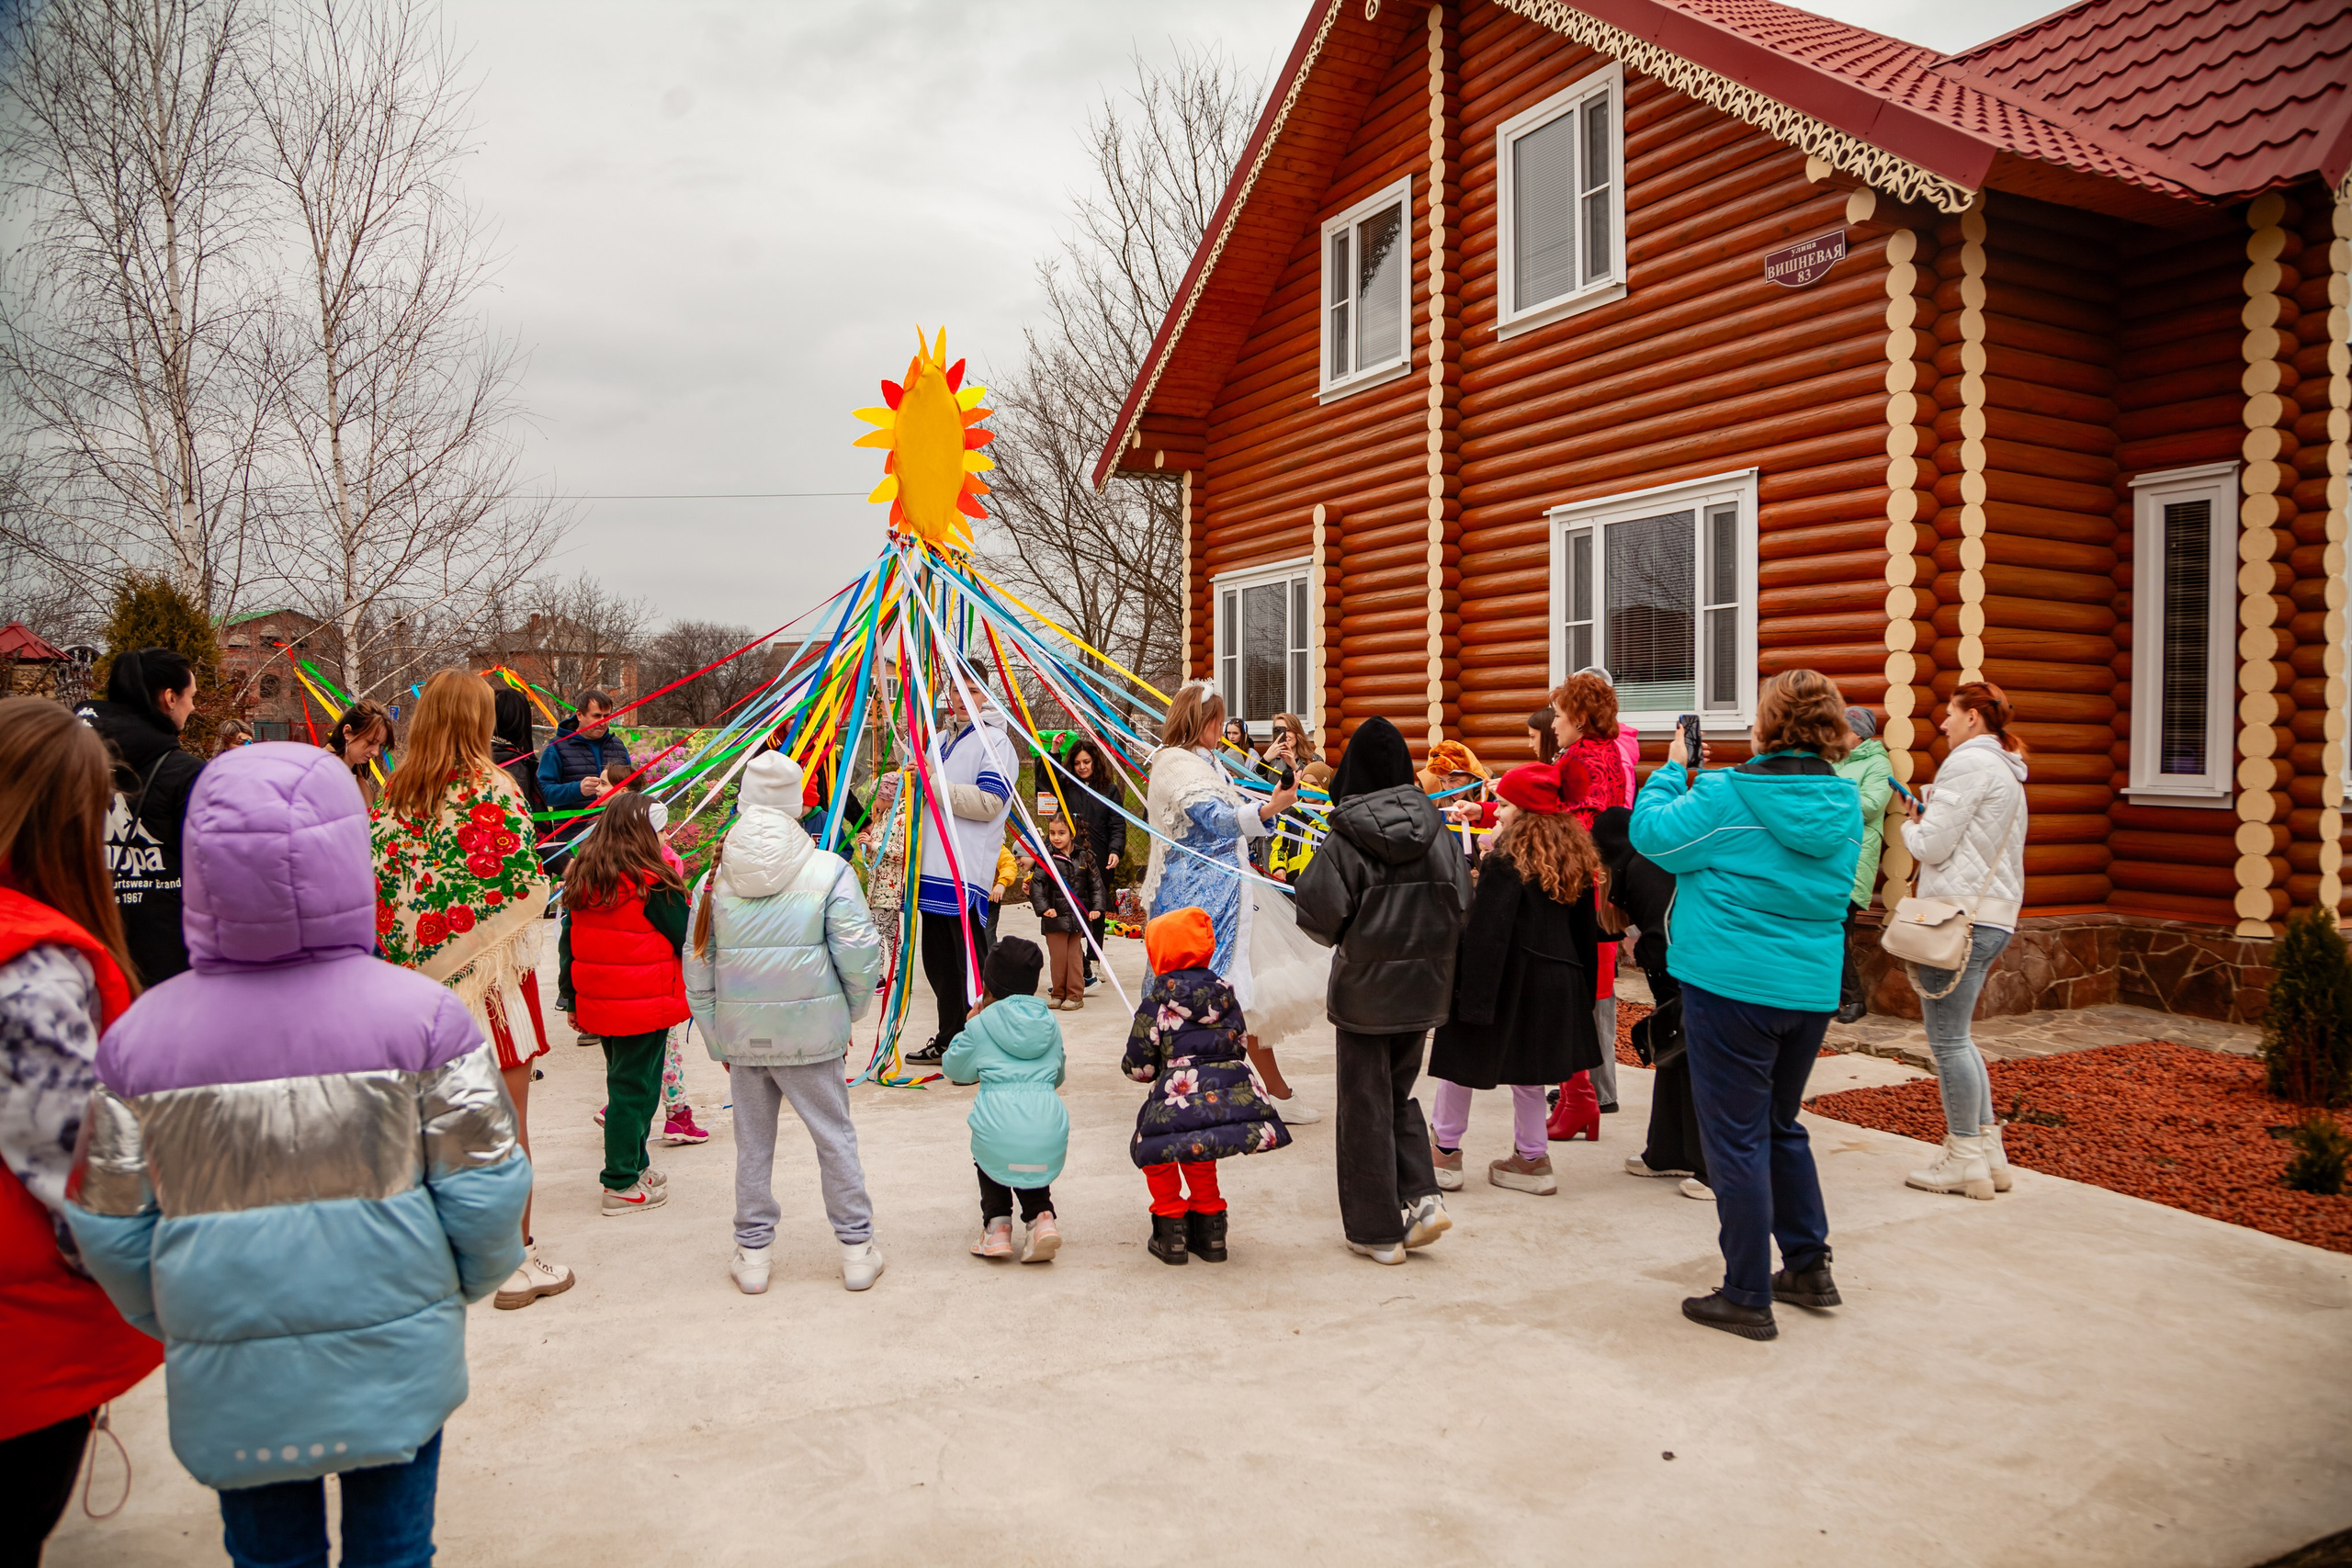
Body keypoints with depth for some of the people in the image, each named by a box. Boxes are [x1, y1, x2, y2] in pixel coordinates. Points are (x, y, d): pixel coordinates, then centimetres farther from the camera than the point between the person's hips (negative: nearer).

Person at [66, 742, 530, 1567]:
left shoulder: (139, 1034, -10)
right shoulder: (424, 1014, -17)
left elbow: (109, 1226, 0)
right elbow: (485, 1189, -12)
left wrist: (172, 1324, 19)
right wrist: (465, 1282, 9)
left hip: (230, 1377, 2)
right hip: (394, 1357, -1)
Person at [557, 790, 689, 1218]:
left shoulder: (580, 878, 3)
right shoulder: (651, 885, -18)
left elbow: (568, 944, 10)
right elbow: (685, 938, -8)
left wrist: (572, 1000, 18)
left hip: (597, 1005, 7)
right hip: (645, 1006, -7)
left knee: (623, 1082, 20)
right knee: (634, 1088, 2)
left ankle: (634, 1166, 33)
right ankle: (622, 1186, 10)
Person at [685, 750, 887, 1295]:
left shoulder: (716, 876, 2)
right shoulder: (829, 872, -9)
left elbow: (698, 967, 7)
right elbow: (859, 956, -11)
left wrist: (717, 1041, 16)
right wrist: (852, 1012, 8)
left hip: (741, 1034, 3)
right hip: (809, 1033, -3)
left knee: (753, 1141, 14)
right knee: (834, 1136, 9)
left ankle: (752, 1255, 23)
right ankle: (857, 1250, 17)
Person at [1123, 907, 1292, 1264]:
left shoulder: (1156, 1004, 0)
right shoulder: (1224, 993, 14)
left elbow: (1139, 1067, 2)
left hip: (1180, 1096, -5)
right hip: (1236, 1098, 5)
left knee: (1151, 1148, 21)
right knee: (1196, 1147, 31)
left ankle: (1171, 1229, 20)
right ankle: (1209, 1227, 33)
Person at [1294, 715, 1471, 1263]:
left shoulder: (1346, 838, -14)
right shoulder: (1434, 828, -3)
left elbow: (1319, 914, -17)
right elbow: (1461, 902, -1)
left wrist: (1341, 939, 4)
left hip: (1366, 986, -4)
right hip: (1425, 983, 4)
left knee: (1366, 1102, 8)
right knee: (1399, 1091, 21)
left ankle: (1378, 1231, 14)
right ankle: (1422, 1197, 5)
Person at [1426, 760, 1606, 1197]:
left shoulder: (1506, 861, -16)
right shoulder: (1576, 861, 6)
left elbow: (1486, 932, -20)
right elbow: (1585, 930, 13)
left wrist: (1469, 992, -18)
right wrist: (1580, 987, 21)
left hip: (1508, 979, -6)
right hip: (1557, 981, 7)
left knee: (1461, 1058, 8)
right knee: (1526, 1070, 16)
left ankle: (1447, 1152, 14)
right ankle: (1531, 1159, 19)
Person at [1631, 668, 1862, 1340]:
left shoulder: (1726, 796, -16)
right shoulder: (1844, 803, 3)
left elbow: (1652, 833, -8)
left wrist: (1674, 769, 7)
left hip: (1733, 986, -6)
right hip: (1813, 988, 6)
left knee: (1736, 1138, 3)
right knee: (1781, 1125, 23)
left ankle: (1747, 1297, 11)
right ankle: (1808, 1268, 30)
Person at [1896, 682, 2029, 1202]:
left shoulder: (1969, 762, -11)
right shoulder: (2005, 769, 20)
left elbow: (1932, 847, -13)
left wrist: (1910, 825, 6)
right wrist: (1926, 822, 15)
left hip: (1962, 915, -10)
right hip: (1994, 913, 10)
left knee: (1947, 1038, -3)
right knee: (1956, 1037, 16)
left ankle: (1966, 1162, 3)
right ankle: (1988, 1152, 20)